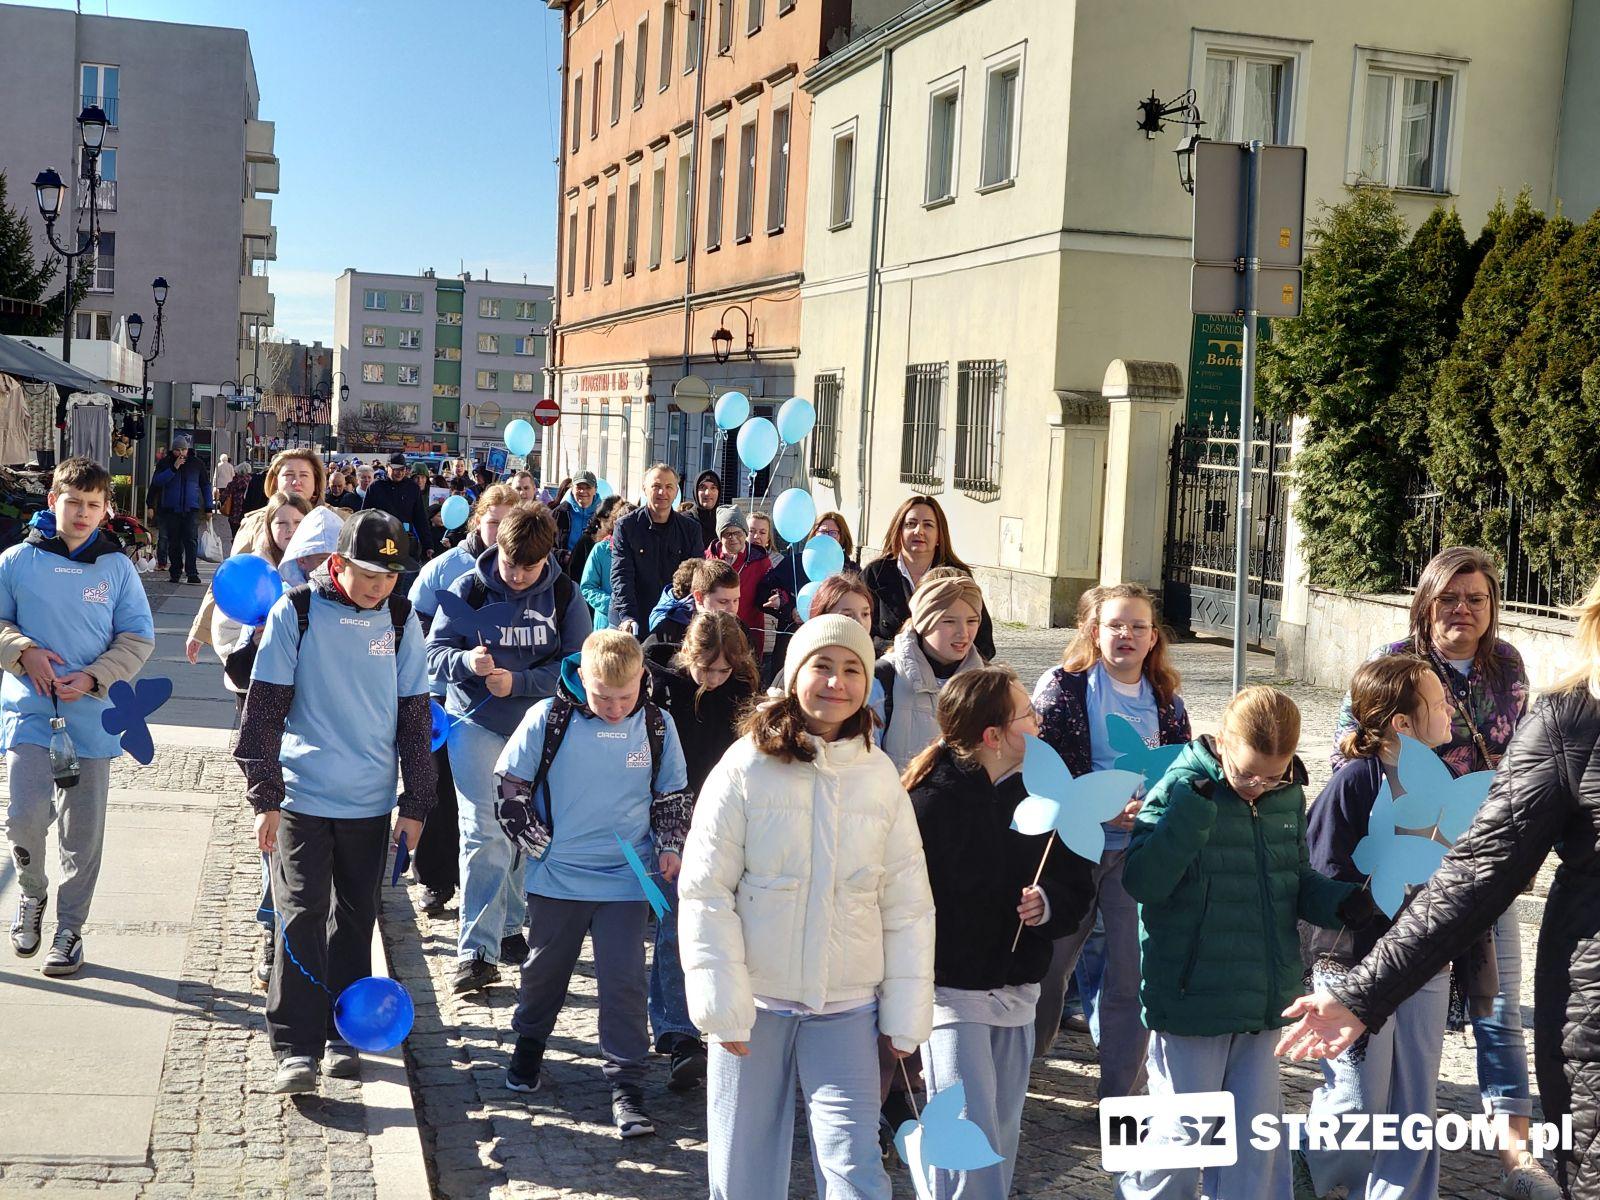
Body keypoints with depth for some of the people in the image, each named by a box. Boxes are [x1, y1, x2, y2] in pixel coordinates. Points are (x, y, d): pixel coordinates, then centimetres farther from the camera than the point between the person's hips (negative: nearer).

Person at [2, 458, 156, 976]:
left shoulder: (117, 567, 1)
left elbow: (139, 638, 2)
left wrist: (92, 678, -11)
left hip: (92, 716, 1)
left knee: (83, 830, 6)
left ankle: (70, 928, 21)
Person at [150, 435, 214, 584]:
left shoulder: (197, 464, 10)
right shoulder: (165, 463, 7)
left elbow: (206, 485, 16)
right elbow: (156, 481, -6)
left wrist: (208, 507, 10)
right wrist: (173, 468, -14)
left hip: (191, 509, -1)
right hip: (171, 509, 1)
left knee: (191, 540, -11)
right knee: (174, 542, 3)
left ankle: (192, 573, -14)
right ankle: (175, 572, 10)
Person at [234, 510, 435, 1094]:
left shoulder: (401, 619, 0)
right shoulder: (295, 613, -8)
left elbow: (414, 713, 6)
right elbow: (265, 708, -6)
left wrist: (416, 803, 5)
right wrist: (265, 798, -8)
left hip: (371, 802, 3)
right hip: (303, 797, -3)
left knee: (355, 919, 12)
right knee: (302, 916, -6)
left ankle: (342, 1034, 25)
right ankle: (296, 1047, 0)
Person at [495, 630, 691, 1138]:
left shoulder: (657, 726, -4)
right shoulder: (548, 719, -10)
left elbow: (672, 795, 8)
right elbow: (511, 781, 0)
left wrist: (670, 846, -2)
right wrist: (531, 834, -7)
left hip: (626, 877, 0)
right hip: (557, 873, 0)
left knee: (624, 979, -3)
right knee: (545, 967, 17)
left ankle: (627, 1086, 6)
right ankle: (529, 1044, 44)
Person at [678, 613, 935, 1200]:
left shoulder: (881, 777, 1)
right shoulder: (747, 767, -7)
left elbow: (908, 905, 5)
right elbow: (704, 892, -7)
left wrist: (906, 1014, 3)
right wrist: (722, 1008, -11)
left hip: (846, 1008, 1)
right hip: (756, 1003, -1)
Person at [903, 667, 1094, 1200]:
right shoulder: (931, 800, -15)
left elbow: (1076, 885, 10)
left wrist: (1047, 904, -12)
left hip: (1017, 991, 6)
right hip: (951, 990, -6)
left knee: (1002, 1132, 14)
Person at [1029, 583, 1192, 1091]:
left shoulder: (1166, 701, 9)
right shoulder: (1061, 687, -3)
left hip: (1139, 851, 3)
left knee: (1133, 974, 2)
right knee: (1047, 964, 8)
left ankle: (1124, 1093, 14)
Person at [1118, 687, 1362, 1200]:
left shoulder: (1288, 794, 2)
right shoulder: (1181, 790, -14)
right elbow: (1142, 883, -23)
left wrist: (1338, 902, -5)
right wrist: (1195, 807, -29)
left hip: (1263, 1002, 5)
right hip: (1192, 1003, -5)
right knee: (1183, 1133, 6)